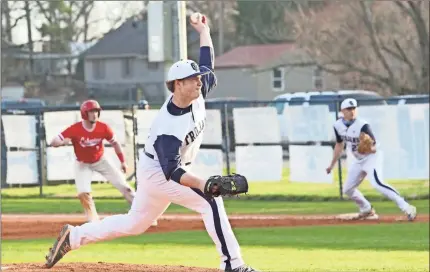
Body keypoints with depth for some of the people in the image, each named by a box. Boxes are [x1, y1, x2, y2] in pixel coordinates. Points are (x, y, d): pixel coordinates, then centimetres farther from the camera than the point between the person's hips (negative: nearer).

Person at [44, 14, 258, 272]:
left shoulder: (197, 95, -10)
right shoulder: (168, 125, -33)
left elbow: (207, 64, 11)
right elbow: (172, 171, -39)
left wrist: (204, 31, 15)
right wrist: (204, 184, -53)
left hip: (173, 169, 9)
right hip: (158, 173, -9)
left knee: (134, 224, 18)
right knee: (211, 201, -21)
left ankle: (73, 236, 27)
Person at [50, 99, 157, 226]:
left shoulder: (103, 128, -21)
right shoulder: (75, 129, -28)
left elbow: (115, 143, -3)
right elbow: (53, 142, -29)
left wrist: (123, 161, -3)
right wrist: (63, 142, -52)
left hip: (101, 161, 1)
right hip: (83, 164, -1)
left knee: (123, 186, -2)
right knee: (83, 193, -19)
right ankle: (94, 222, -1)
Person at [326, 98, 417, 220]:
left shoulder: (362, 126, -24)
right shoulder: (338, 125, -5)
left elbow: (374, 147, -22)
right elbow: (339, 145, 13)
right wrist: (332, 164, 18)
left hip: (371, 158, -8)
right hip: (357, 161, 8)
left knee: (377, 184, -29)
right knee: (348, 189, 13)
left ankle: (406, 208, -33)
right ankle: (366, 209, 36)